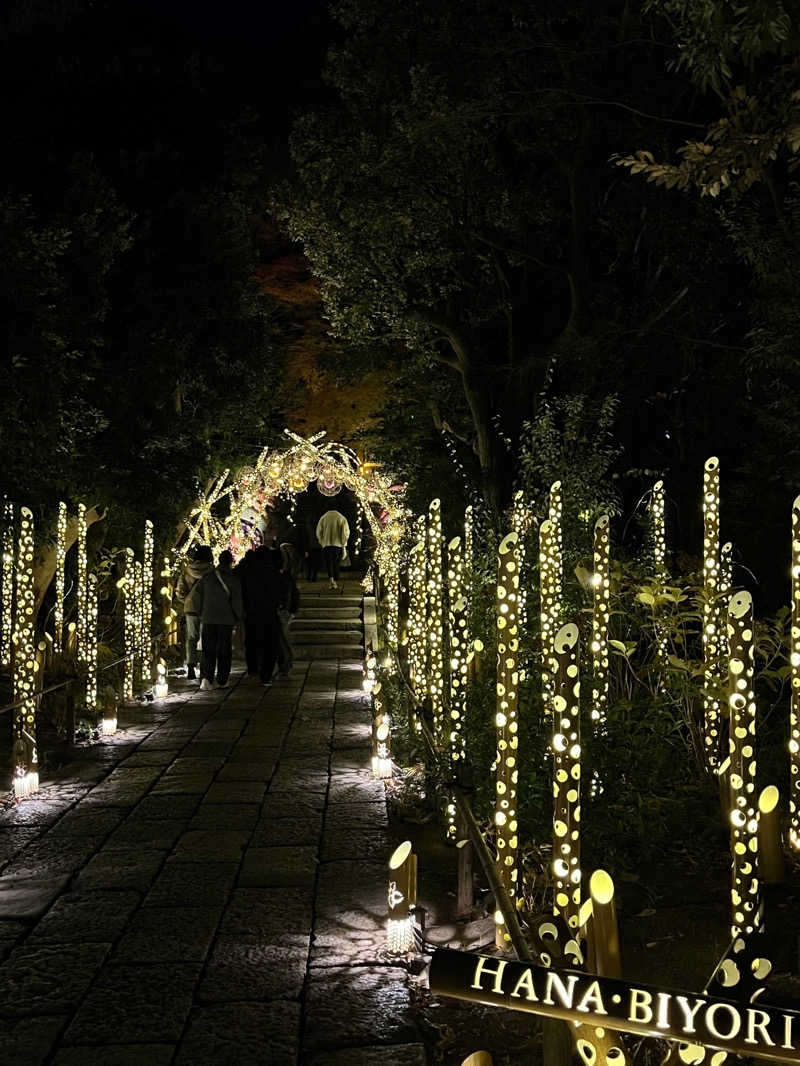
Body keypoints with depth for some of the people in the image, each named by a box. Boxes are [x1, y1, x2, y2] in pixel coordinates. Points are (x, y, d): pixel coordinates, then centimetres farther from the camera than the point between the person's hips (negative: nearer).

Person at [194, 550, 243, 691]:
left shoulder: (207, 577, 4)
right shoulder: (234, 579, -6)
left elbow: (200, 598, 9)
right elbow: (237, 601, -5)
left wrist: (201, 615, 17)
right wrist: (238, 618, 6)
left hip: (208, 618, 2)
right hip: (226, 619, -2)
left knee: (208, 650, 4)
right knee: (224, 650, 8)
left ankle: (206, 677, -14)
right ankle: (222, 680, 11)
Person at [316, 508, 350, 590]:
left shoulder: (324, 518, 9)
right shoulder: (342, 518, 7)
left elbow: (319, 532, 4)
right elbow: (345, 533, -1)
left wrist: (322, 542, 12)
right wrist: (344, 546, 0)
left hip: (326, 545, 0)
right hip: (338, 545, 0)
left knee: (328, 562, -1)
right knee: (336, 564, 11)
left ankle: (331, 579, -25)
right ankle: (336, 582, 12)